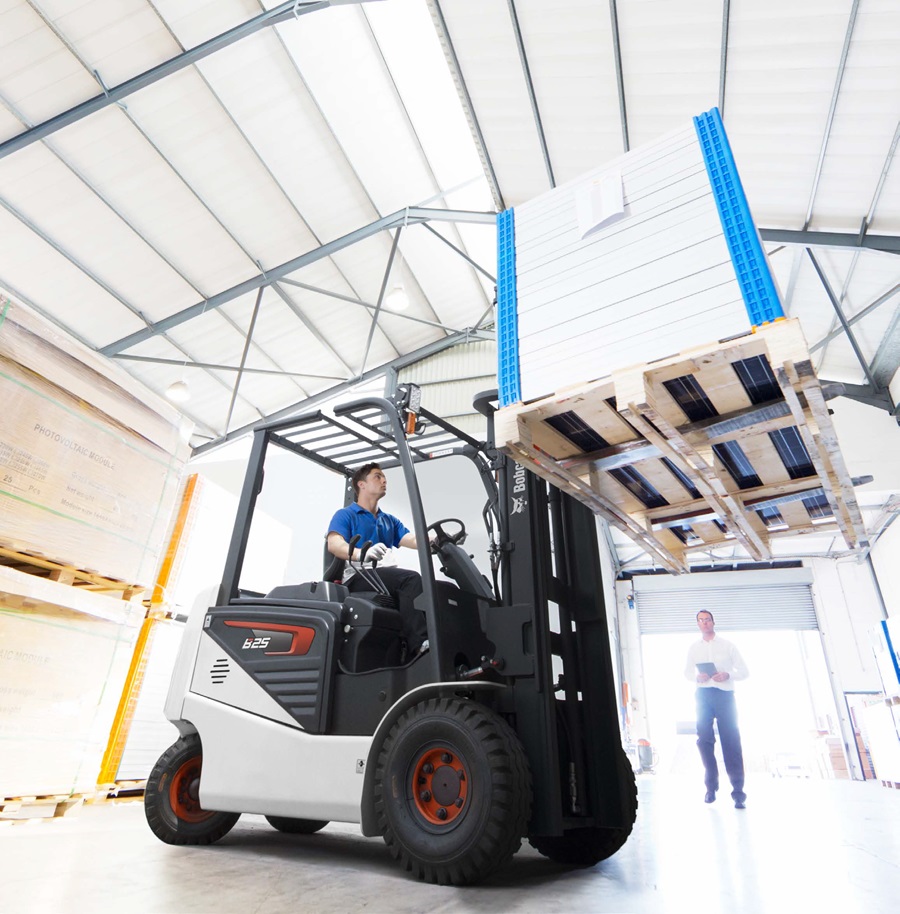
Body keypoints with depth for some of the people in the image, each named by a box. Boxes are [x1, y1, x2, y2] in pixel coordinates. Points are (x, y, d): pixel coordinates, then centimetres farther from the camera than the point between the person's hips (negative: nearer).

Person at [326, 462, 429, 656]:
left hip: (384, 578, 6)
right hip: (356, 577, -6)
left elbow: (414, 540, 10)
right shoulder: (345, 515, 10)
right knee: (410, 579, -31)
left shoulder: (390, 521, 27)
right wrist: (363, 554, -33)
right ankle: (420, 643, -41)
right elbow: (334, 544, -11)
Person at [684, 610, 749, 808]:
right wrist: (697, 677, -4)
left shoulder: (727, 645, 6)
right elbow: (687, 671, 18)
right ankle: (711, 786, 11)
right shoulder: (694, 647, 13)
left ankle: (738, 791, -2)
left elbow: (744, 671, 5)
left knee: (731, 742, -6)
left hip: (724, 694, -2)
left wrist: (728, 675, -14)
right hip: (703, 695, 2)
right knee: (704, 739, -1)